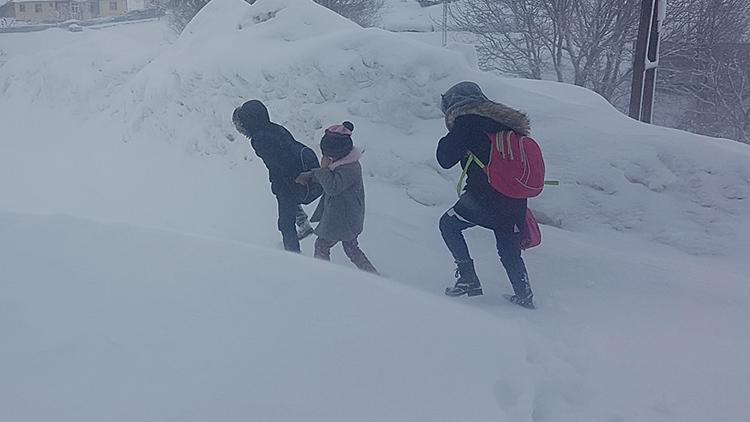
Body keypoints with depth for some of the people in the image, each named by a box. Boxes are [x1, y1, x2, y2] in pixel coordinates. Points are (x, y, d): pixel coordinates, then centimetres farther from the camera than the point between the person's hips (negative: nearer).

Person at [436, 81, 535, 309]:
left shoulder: (466, 122, -5)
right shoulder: (505, 122, 17)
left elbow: (446, 160, -3)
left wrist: (449, 137, 13)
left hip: (484, 197, -7)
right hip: (514, 201, 7)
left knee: (449, 224, 17)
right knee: (510, 252, 22)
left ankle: (468, 279, 11)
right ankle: (525, 296, 24)